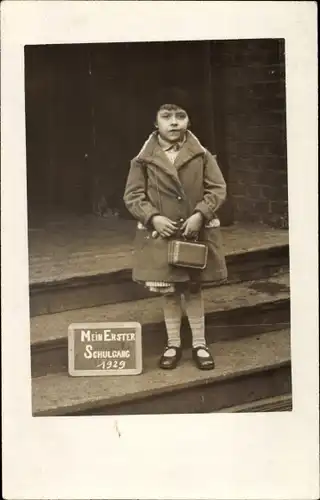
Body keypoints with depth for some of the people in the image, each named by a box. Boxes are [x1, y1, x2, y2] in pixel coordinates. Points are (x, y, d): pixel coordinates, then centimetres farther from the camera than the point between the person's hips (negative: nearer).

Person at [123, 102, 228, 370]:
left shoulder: (201, 155, -1)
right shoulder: (143, 159, -2)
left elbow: (218, 189, -2)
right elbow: (132, 195, 0)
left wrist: (200, 215, -15)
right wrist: (153, 218, -15)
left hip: (196, 233, 0)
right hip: (160, 234, 0)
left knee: (194, 288, 9)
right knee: (168, 291, 8)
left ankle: (199, 344, 21)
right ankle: (173, 344, 22)